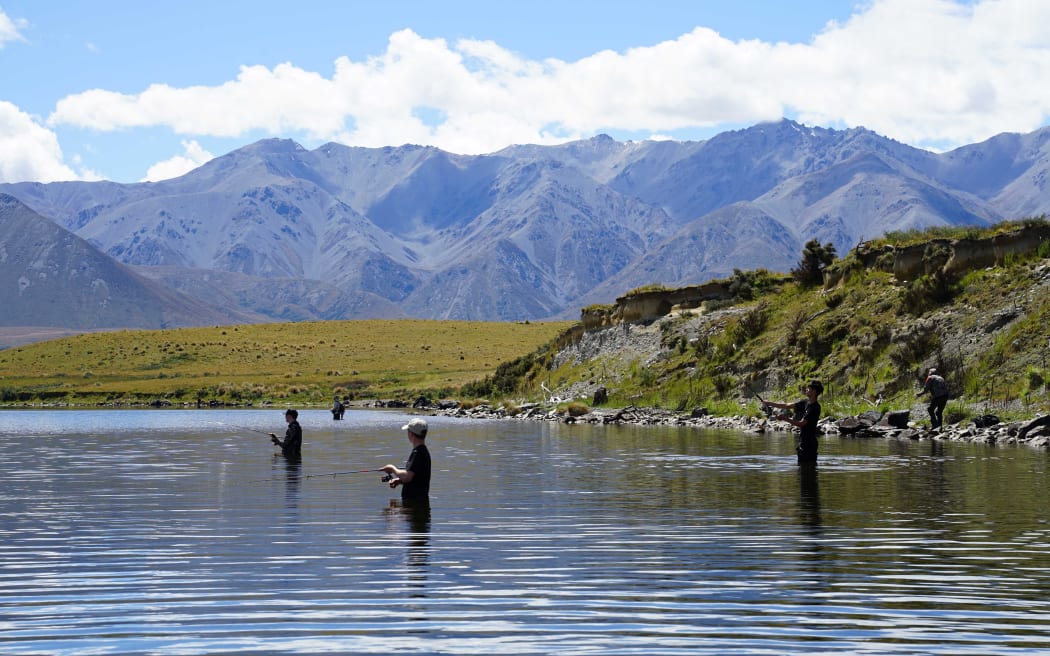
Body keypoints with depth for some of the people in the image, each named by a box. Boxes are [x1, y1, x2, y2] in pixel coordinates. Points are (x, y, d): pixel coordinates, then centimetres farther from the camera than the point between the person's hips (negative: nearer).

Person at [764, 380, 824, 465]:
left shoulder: (814, 407, -18)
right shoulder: (806, 402, 10)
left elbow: (801, 423, -22)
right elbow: (788, 406, 14)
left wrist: (785, 418, -22)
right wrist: (771, 404, 11)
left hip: (809, 443, -10)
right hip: (803, 441, 10)